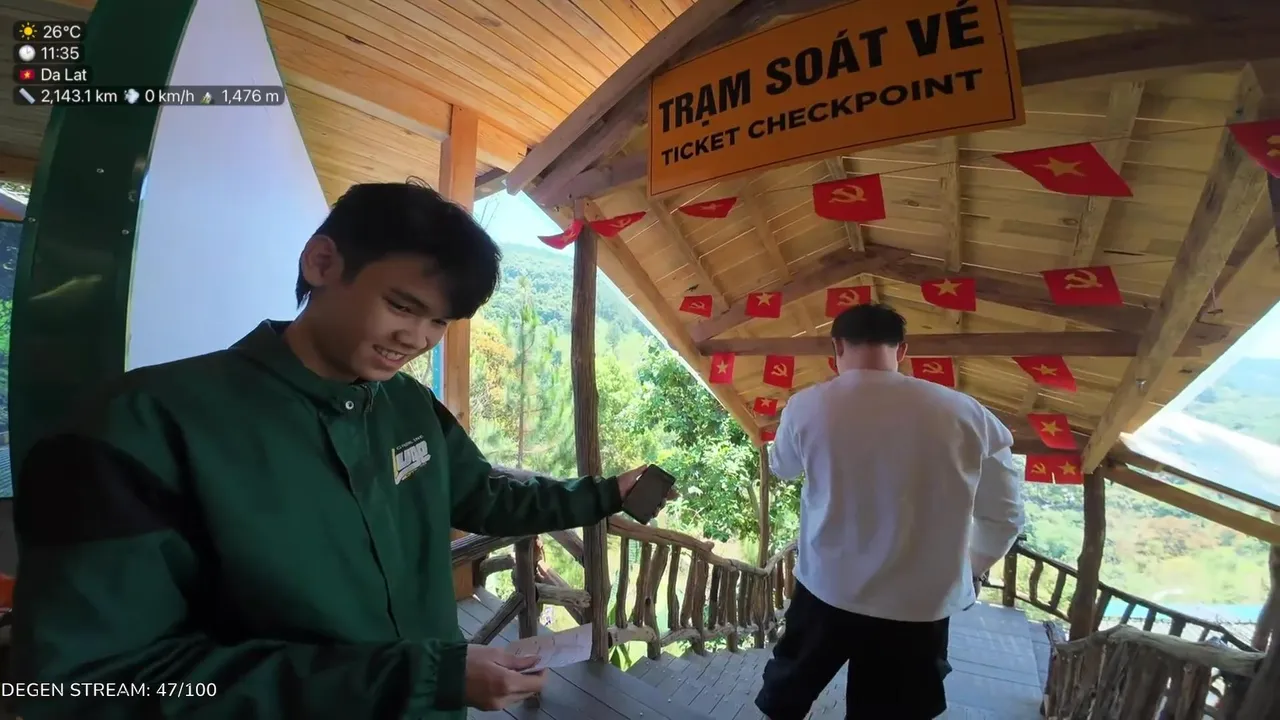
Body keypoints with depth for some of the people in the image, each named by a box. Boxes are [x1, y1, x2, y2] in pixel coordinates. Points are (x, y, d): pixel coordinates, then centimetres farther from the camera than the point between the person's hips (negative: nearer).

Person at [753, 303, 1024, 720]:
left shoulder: (808, 406, -14)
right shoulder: (965, 414, -12)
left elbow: (781, 469, 7)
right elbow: (1005, 515, 0)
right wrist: (970, 570, 17)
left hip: (825, 593, 0)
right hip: (921, 607, 1)